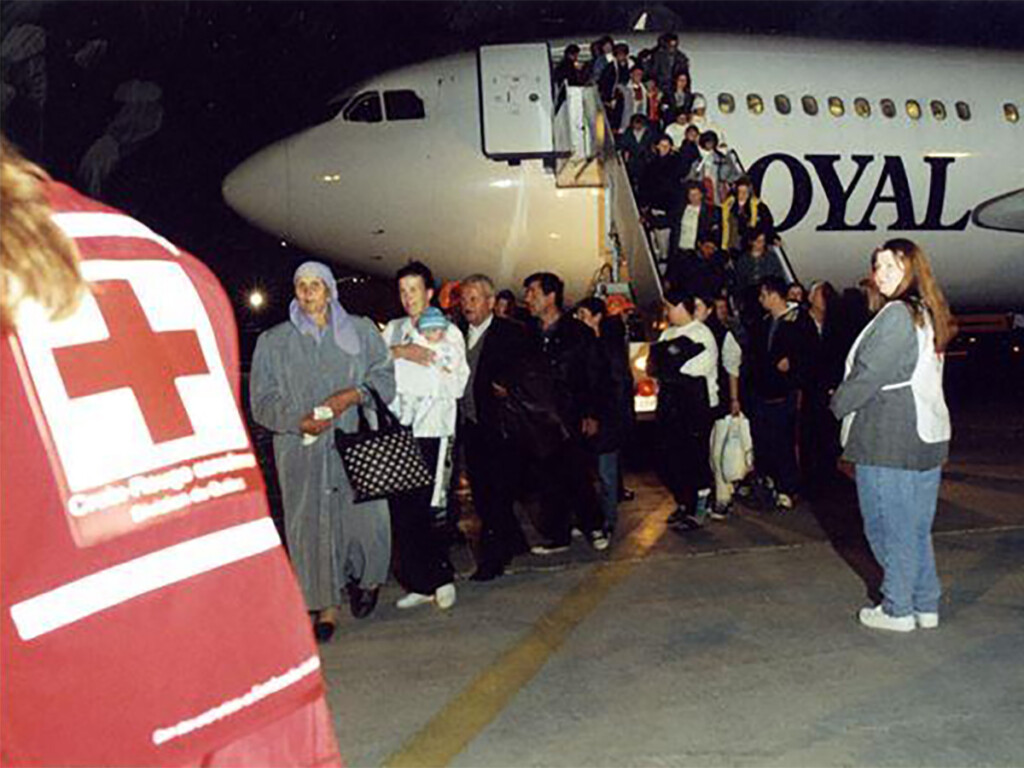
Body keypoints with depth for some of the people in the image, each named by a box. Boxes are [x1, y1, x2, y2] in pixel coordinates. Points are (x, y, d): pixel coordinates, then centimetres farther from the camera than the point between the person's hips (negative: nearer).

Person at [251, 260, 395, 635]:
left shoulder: (361, 331, 11)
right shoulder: (273, 341, 10)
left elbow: (384, 376, 7)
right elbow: (262, 400, 5)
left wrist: (353, 394, -12)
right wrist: (298, 421, -13)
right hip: (301, 449, 0)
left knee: (365, 516, -4)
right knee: (311, 524, -2)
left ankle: (363, 579, 24)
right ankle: (325, 605, 8)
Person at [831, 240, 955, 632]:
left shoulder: (896, 316, -16)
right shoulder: (927, 315, 14)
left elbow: (869, 375, -17)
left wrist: (839, 404, 0)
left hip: (889, 440, -9)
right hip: (928, 436, 9)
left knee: (891, 526, 2)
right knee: (917, 526, 15)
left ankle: (897, 610, 10)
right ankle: (925, 605, 23)